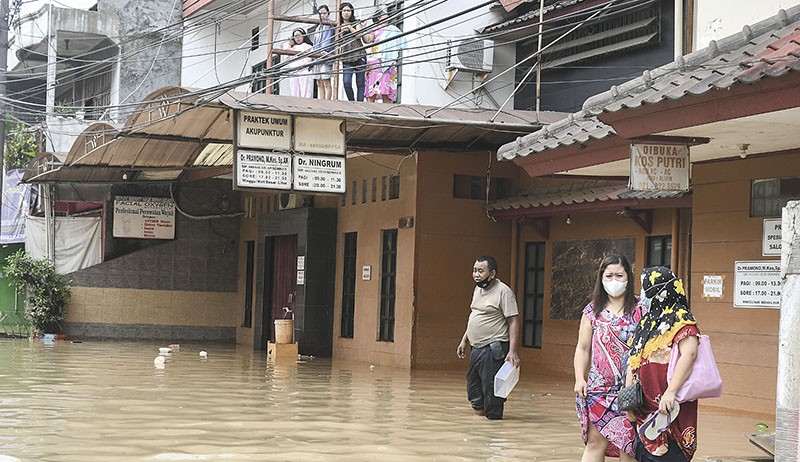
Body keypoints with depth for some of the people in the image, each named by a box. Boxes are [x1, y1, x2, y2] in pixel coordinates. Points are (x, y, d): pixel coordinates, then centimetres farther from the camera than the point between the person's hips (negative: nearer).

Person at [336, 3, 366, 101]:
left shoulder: (356, 23, 10)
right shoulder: (339, 27, 17)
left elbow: (358, 35, -7)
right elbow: (337, 42, 15)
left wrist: (350, 27, -5)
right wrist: (341, 32, 2)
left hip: (359, 56, -2)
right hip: (346, 59, 2)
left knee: (360, 83, -4)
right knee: (347, 82, -14)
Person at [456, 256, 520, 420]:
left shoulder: (503, 292, -11)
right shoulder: (478, 290, 15)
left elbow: (514, 322, -15)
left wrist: (512, 351, -23)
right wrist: (464, 340, 22)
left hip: (494, 349, -9)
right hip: (477, 348, 9)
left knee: (491, 389, -8)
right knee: (473, 392, 13)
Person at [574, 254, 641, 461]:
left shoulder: (640, 308, 3)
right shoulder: (593, 311, 10)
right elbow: (583, 348, 12)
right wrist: (580, 379, 1)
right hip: (600, 388, 2)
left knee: (628, 445, -1)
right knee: (595, 442, -1)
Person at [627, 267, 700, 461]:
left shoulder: (680, 319, -8)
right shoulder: (646, 321, 18)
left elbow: (689, 353, -24)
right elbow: (633, 361, 18)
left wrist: (671, 392, -31)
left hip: (668, 407, -8)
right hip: (644, 406, 8)